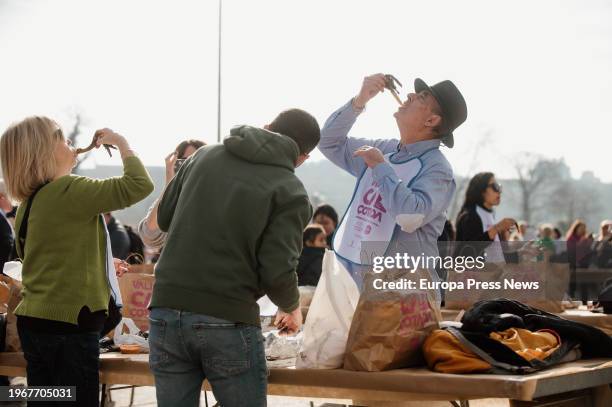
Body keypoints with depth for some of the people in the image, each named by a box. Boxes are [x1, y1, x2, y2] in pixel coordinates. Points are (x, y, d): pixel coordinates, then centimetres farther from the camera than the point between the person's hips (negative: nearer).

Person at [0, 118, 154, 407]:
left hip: (33, 322, 9)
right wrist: (121, 143, -4)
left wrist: (100, 266, 26)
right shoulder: (68, 191, -15)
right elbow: (139, 185, -19)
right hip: (68, 326, -9)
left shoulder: (27, 204, 12)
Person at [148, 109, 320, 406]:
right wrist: (291, 307, 8)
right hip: (228, 322, -4)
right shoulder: (290, 192, -4)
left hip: (167, 311, 4)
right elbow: (277, 271, -12)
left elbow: (164, 218, 18)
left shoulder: (203, 155, 10)